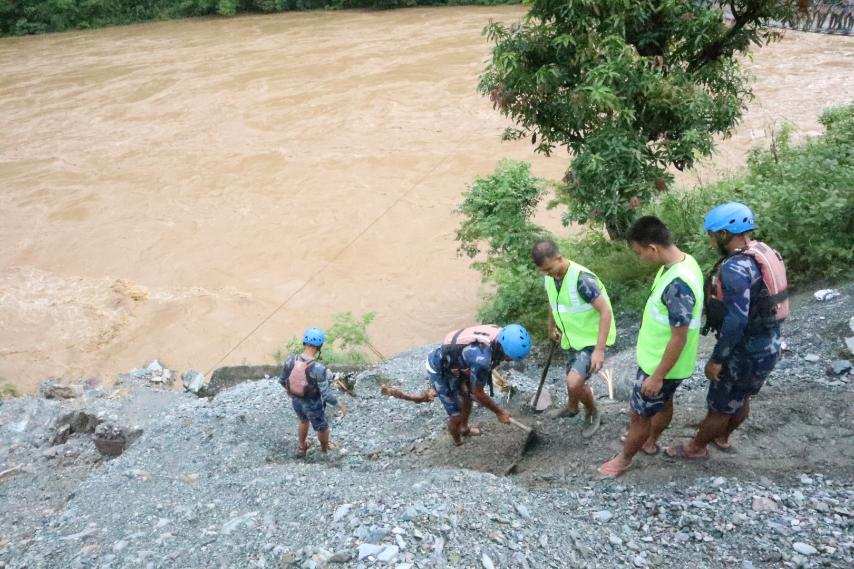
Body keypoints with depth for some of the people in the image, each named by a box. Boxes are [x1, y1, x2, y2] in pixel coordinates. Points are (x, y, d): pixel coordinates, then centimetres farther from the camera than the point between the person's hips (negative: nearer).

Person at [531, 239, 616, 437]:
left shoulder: (582, 279, -30)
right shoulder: (549, 278, -5)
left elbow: (606, 311, -28)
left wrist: (599, 350, -30)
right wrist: (551, 328, 28)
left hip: (592, 340, -7)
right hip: (573, 339, 7)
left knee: (574, 383, -19)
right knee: (574, 381, 21)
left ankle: (592, 413, 10)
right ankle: (572, 407, 52)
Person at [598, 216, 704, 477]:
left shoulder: (678, 285, -36)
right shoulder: (680, 260, -5)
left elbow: (679, 339, -29)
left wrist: (657, 377, -19)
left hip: (662, 365, -9)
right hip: (659, 357, 9)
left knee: (639, 415, 12)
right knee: (663, 403, 30)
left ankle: (624, 459, 33)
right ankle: (650, 441, 52)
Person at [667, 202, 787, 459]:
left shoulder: (735, 267, -28)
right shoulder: (764, 253, 1)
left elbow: (736, 320, -31)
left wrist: (717, 359, -22)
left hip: (746, 353, -9)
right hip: (769, 346, 9)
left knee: (719, 405, 13)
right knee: (741, 397, 28)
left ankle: (697, 447, 32)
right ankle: (723, 437, 49)